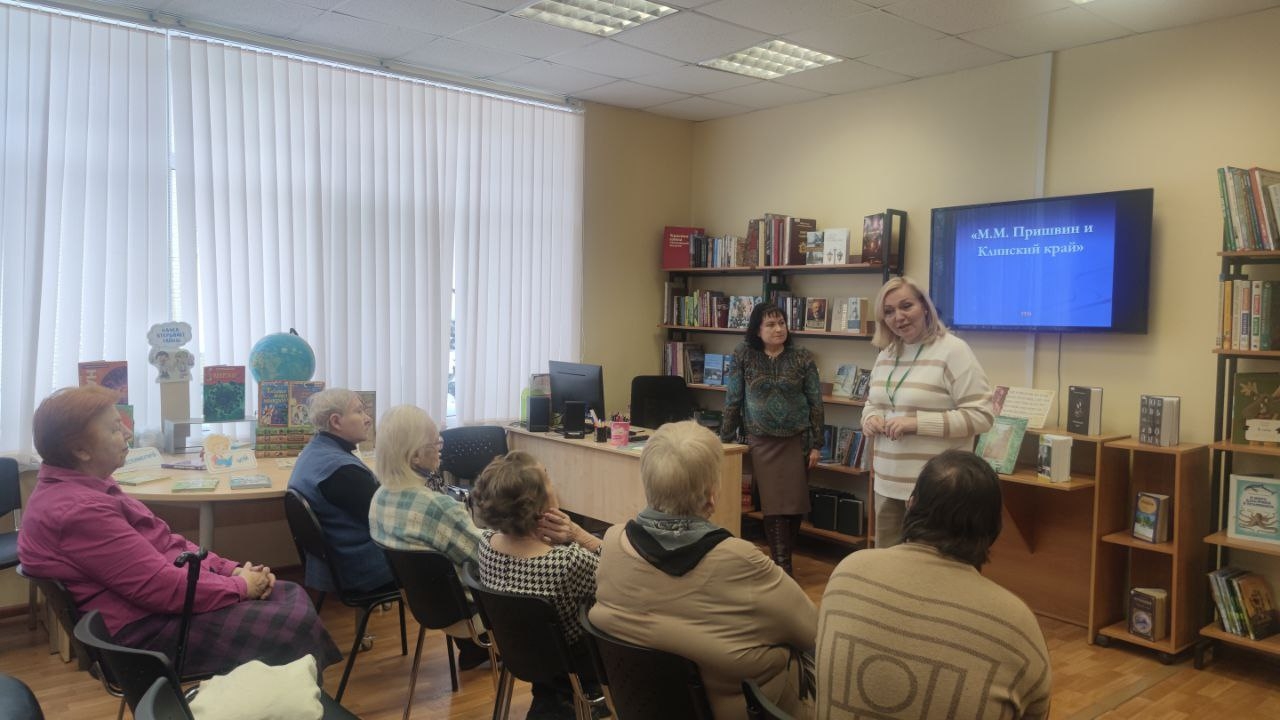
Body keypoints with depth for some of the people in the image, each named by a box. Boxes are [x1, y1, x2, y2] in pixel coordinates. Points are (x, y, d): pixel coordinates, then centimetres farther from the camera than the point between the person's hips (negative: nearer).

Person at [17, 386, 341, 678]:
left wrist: (231, 569, 3)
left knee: (292, 595, 8)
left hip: (159, 599, 11)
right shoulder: (78, 511, -25)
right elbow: (161, 586, -25)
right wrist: (240, 586, -12)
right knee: (298, 625, -12)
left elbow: (165, 542, 13)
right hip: (149, 630, -11)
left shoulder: (82, 487, 10)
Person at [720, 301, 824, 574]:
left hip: (797, 440, 1)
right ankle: (782, 565, 4)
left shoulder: (803, 358, -3)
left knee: (795, 503, 4)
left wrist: (816, 444, -4)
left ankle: (783, 559, 22)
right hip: (762, 442, -1)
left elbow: (815, 403, -1)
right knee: (773, 505, -2)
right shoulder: (744, 356, -4)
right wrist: (724, 439, 0)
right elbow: (733, 400, 0)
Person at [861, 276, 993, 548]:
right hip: (888, 482, 7)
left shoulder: (953, 351, -12)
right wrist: (870, 418, -1)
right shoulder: (886, 354, 11)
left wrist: (917, 423, -23)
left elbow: (980, 416, -16)